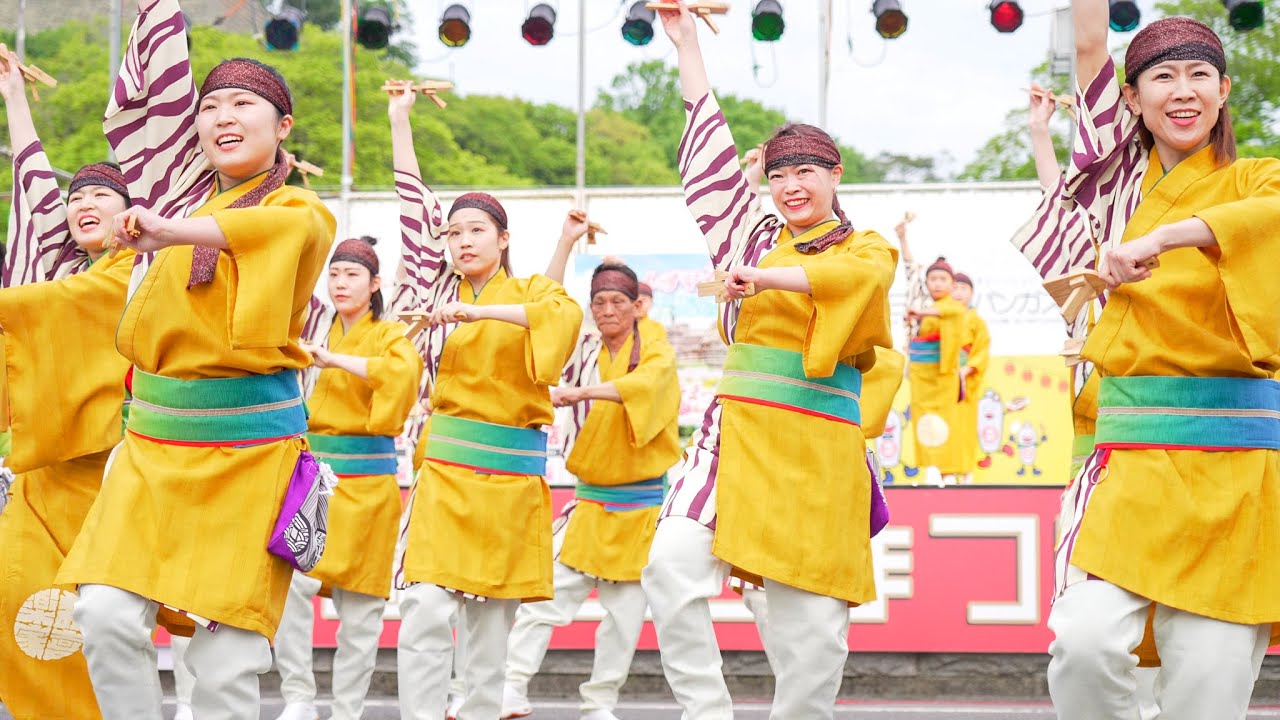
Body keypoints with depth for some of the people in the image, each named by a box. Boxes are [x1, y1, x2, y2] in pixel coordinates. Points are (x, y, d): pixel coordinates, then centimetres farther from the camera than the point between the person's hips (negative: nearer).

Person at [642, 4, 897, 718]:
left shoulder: (869, 249, 10)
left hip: (820, 442, -2)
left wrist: (760, 277, -19)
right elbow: (712, 149, 17)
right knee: (674, 563, -20)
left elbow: (851, 276, -14)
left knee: (814, 612, -4)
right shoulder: (756, 235, 18)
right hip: (739, 427, 2)